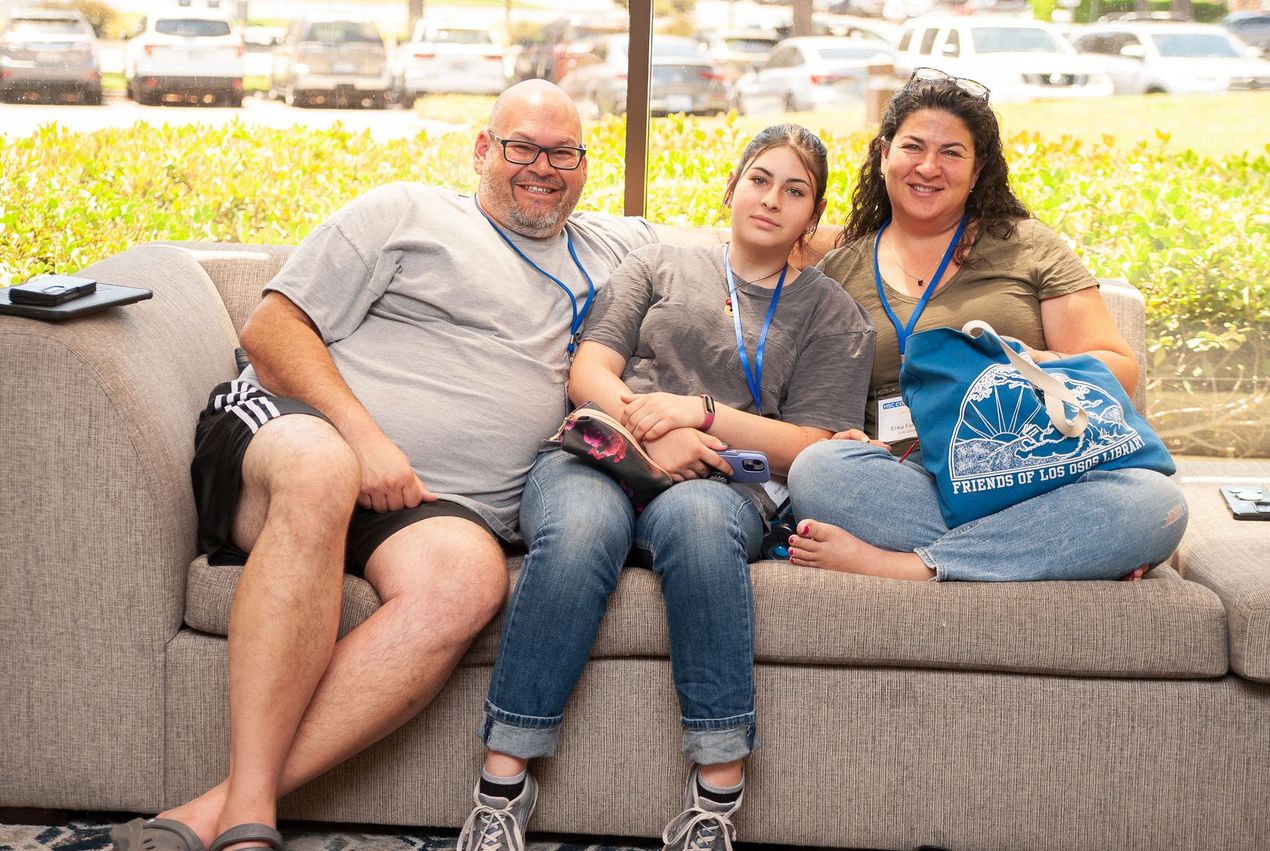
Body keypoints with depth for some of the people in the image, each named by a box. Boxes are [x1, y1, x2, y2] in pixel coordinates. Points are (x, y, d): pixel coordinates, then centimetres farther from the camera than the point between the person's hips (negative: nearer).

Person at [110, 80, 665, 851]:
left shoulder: (609, 248, 28)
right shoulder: (407, 212, 14)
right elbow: (270, 331, 5)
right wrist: (360, 436, -11)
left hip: (435, 502, 3)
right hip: (284, 430, -2)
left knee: (469, 575, -36)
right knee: (319, 467, -41)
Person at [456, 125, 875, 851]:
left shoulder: (831, 314, 21)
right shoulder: (661, 265, 25)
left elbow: (811, 450, 8)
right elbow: (588, 373, 13)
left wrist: (698, 411, -5)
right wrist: (648, 427, -8)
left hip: (722, 481, -1)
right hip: (601, 453, 1)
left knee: (694, 514, -40)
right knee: (579, 527, -37)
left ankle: (718, 792, -39)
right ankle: (503, 785, -33)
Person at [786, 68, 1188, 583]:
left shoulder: (1024, 245, 13)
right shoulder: (840, 271, 17)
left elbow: (1119, 370, 7)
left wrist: (1035, 365, -13)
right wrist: (849, 442, -8)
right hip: (910, 480, 0)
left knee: (1159, 503, -32)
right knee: (816, 469, -33)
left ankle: (907, 566, -30)